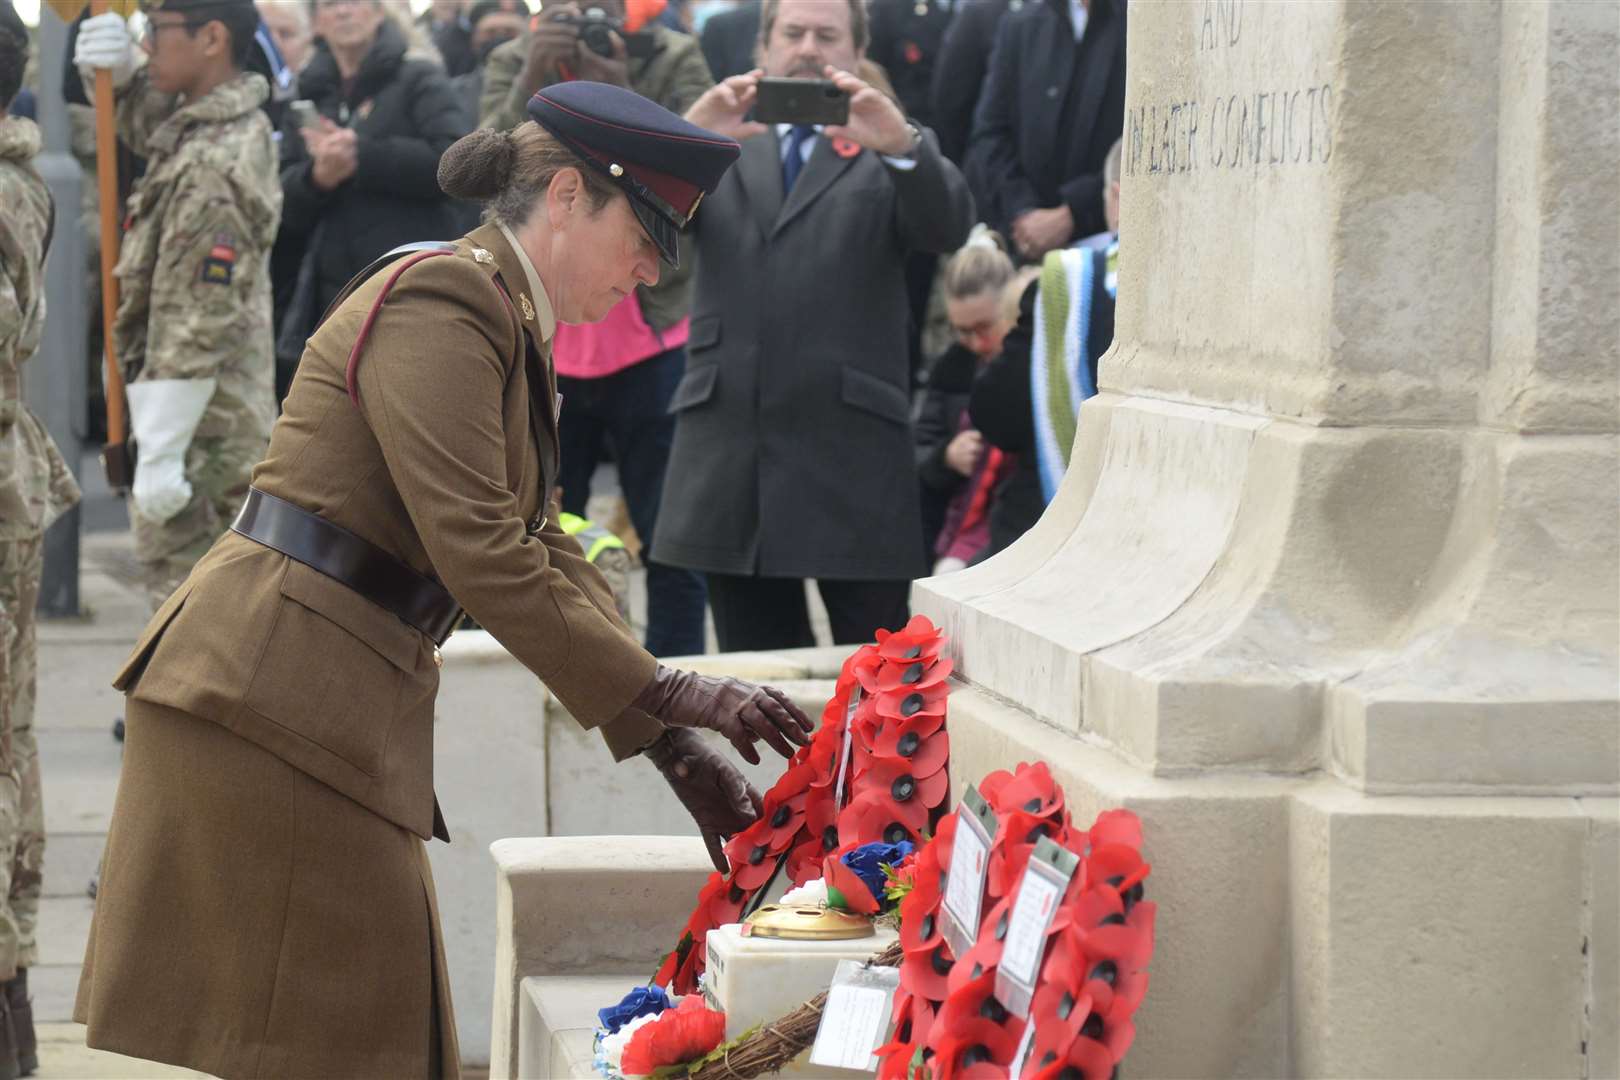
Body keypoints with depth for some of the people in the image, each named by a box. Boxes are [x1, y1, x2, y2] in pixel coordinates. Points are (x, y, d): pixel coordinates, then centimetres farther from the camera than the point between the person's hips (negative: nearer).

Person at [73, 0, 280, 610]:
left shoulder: (212, 166, -22)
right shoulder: (237, 125, 7)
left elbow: (197, 325, -24)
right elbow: (139, 121, 27)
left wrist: (161, 456, -22)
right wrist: (116, 73, 3)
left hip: (199, 437, -10)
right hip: (237, 422, 10)